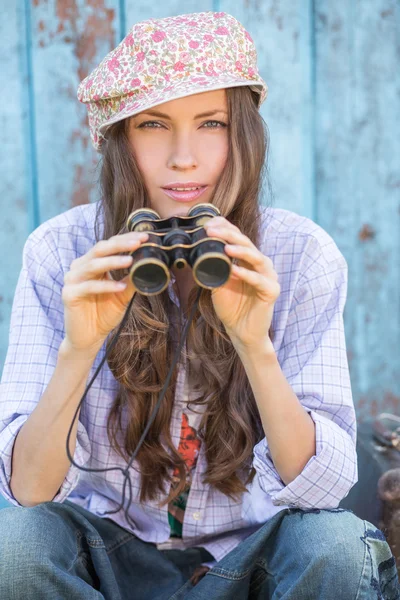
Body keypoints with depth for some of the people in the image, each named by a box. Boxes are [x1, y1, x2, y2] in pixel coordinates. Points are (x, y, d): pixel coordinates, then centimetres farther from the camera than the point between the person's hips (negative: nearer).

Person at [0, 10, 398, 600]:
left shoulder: (301, 255, -14)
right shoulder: (61, 253, -14)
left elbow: (321, 487, -19)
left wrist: (255, 345, -34)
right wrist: (78, 348, -34)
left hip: (251, 552, 0)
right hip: (113, 547, 1)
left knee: (336, 548, -30)